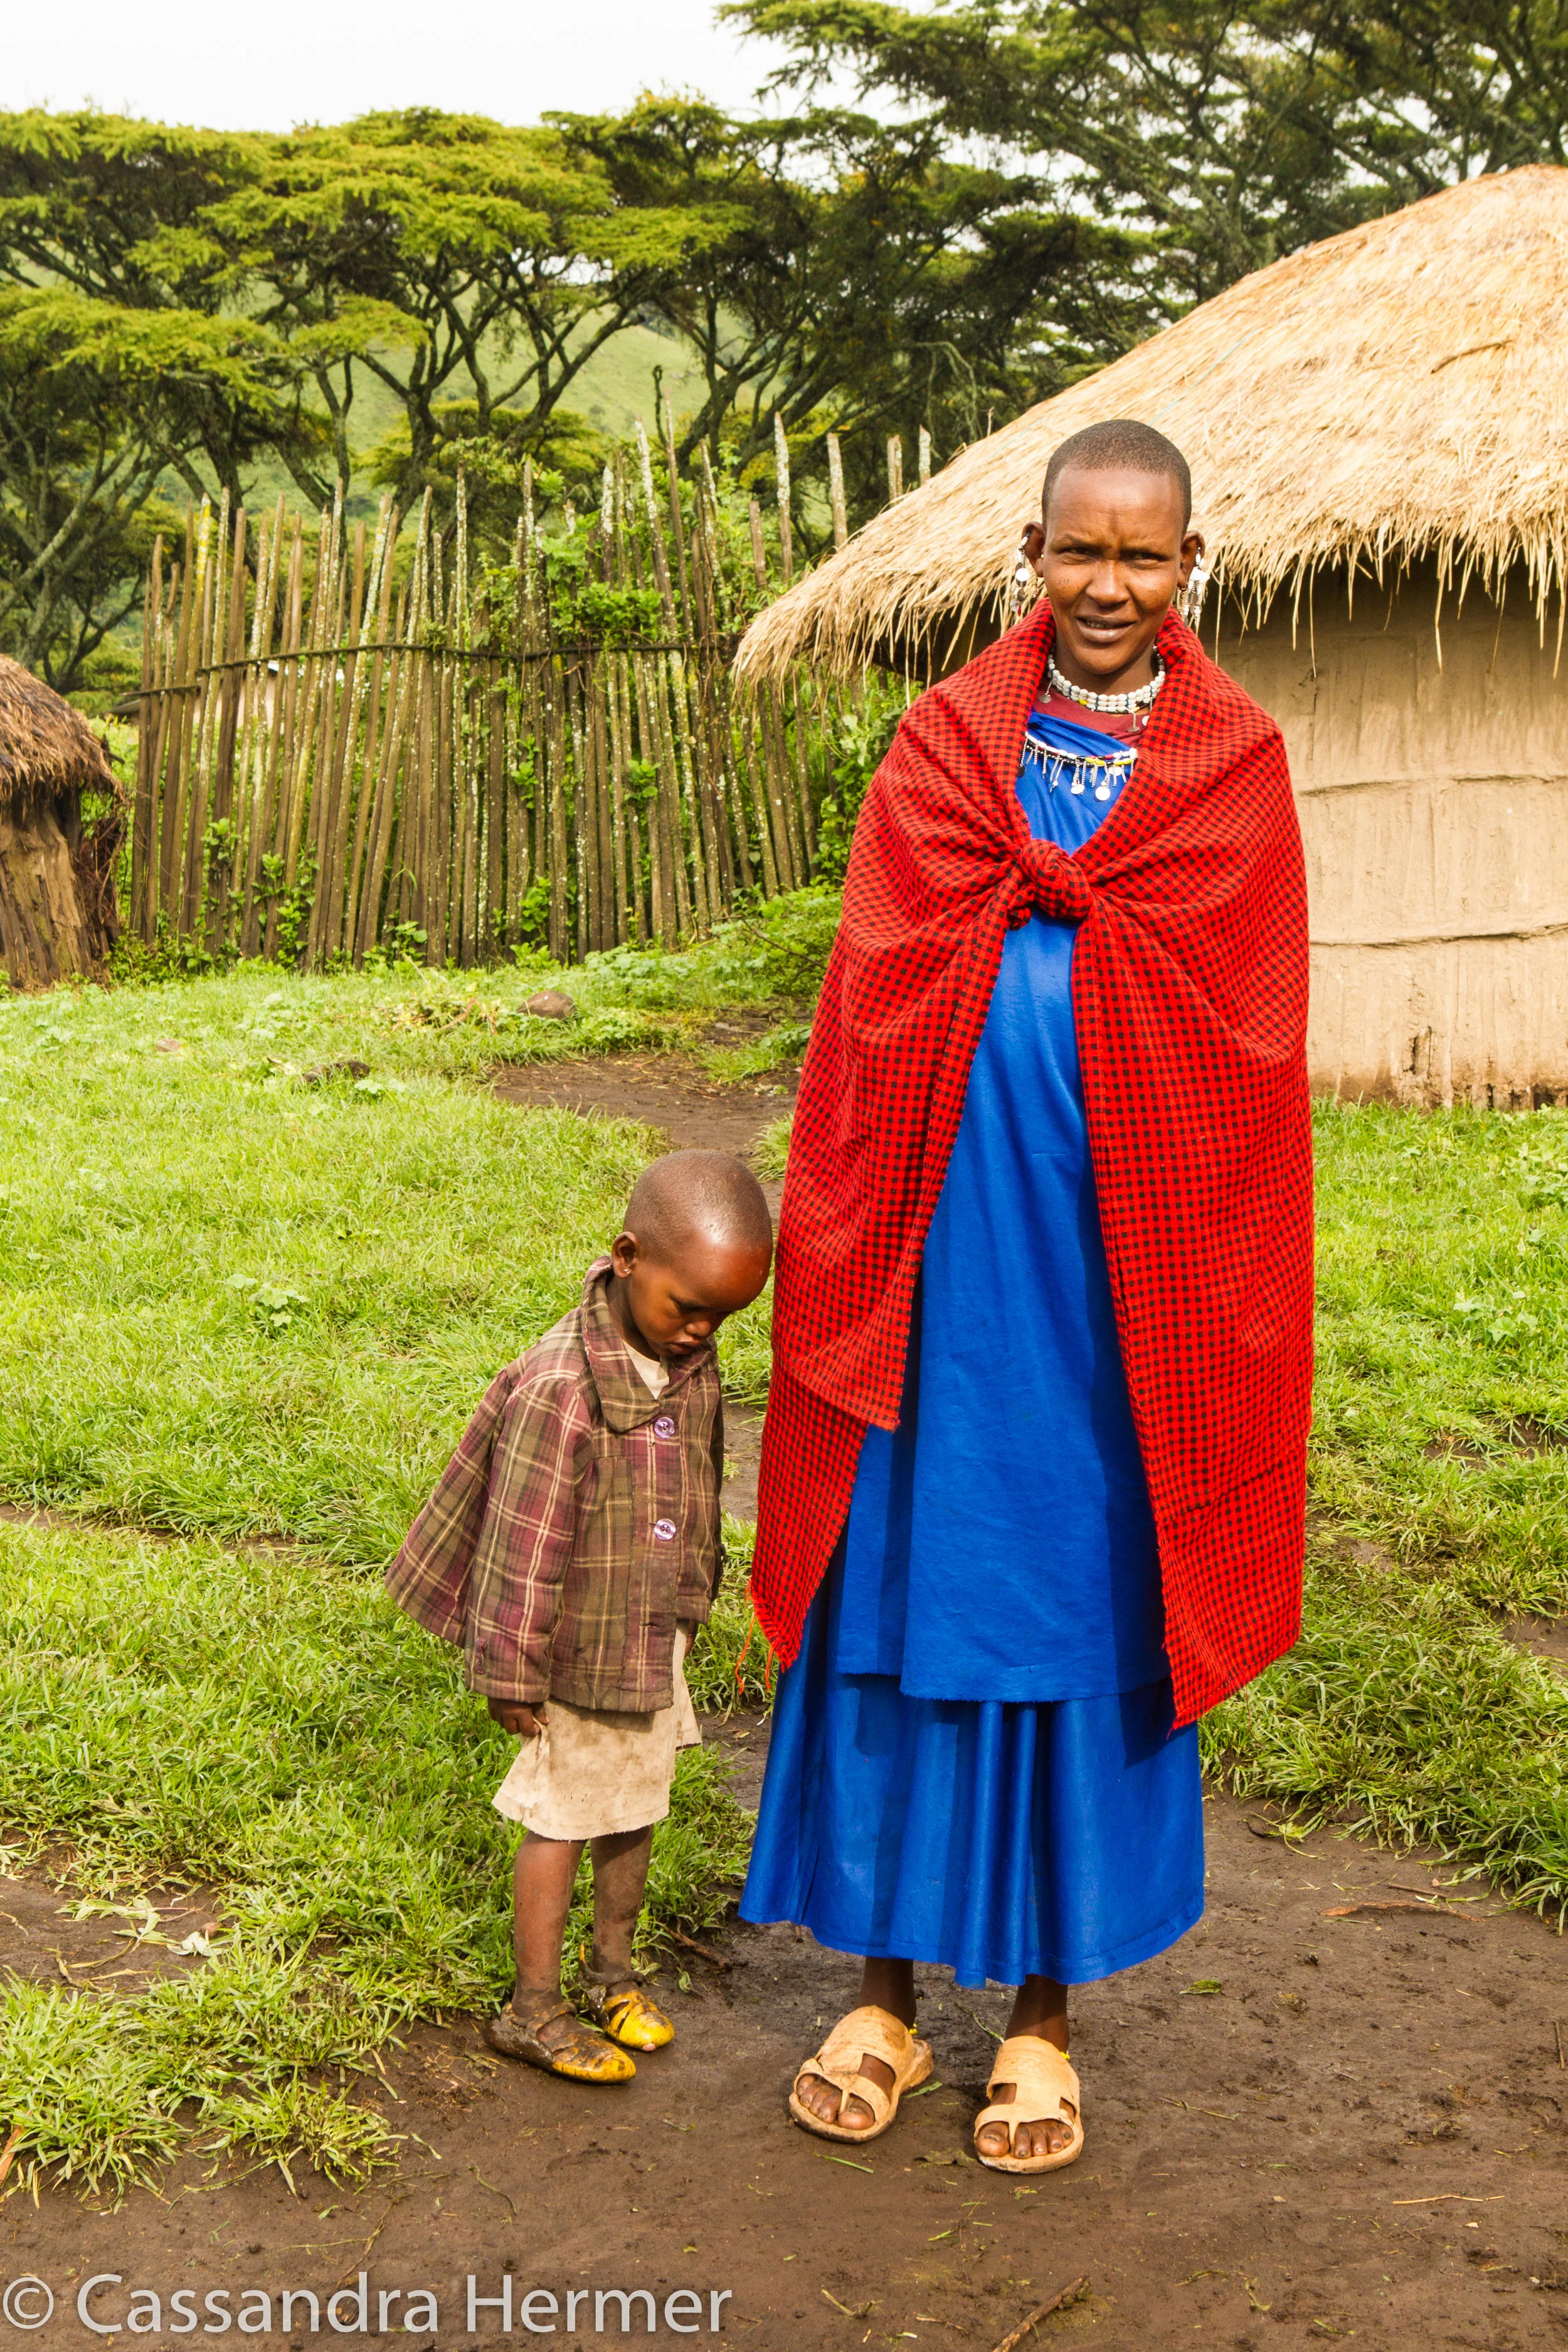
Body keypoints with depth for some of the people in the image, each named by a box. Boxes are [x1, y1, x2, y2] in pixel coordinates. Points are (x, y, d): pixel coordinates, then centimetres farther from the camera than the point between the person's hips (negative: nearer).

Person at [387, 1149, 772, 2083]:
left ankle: (614, 1971, 40)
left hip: (656, 1639, 8)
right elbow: (524, 1545, -23)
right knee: (563, 1820, 6)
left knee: (638, 1808, 21)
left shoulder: (691, 1362, -5)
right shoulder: (561, 1388, -29)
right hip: (580, 1651, -7)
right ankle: (536, 2009, 22)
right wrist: (512, 1674, -17)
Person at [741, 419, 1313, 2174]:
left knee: (1084, 1613, 7)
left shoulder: (1236, 766, 3)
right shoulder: (945, 741, 6)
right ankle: (886, 1992, 23)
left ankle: (1046, 2008, 23)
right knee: (905, 1599, 7)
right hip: (946, 1254, 1)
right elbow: (879, 1007, 0)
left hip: (1121, 1272, -1)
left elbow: (1237, 1047, -3)